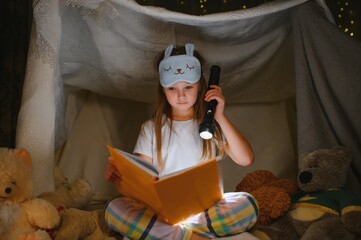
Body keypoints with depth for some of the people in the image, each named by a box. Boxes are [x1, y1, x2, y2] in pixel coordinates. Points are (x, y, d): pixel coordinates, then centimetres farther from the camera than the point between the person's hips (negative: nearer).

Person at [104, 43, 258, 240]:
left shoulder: (211, 125, 10)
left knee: (248, 205, -29)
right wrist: (118, 172, -18)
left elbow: (246, 159, -3)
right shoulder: (151, 128, 12)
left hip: (205, 207, 0)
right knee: (114, 208, -27)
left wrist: (221, 118, -9)